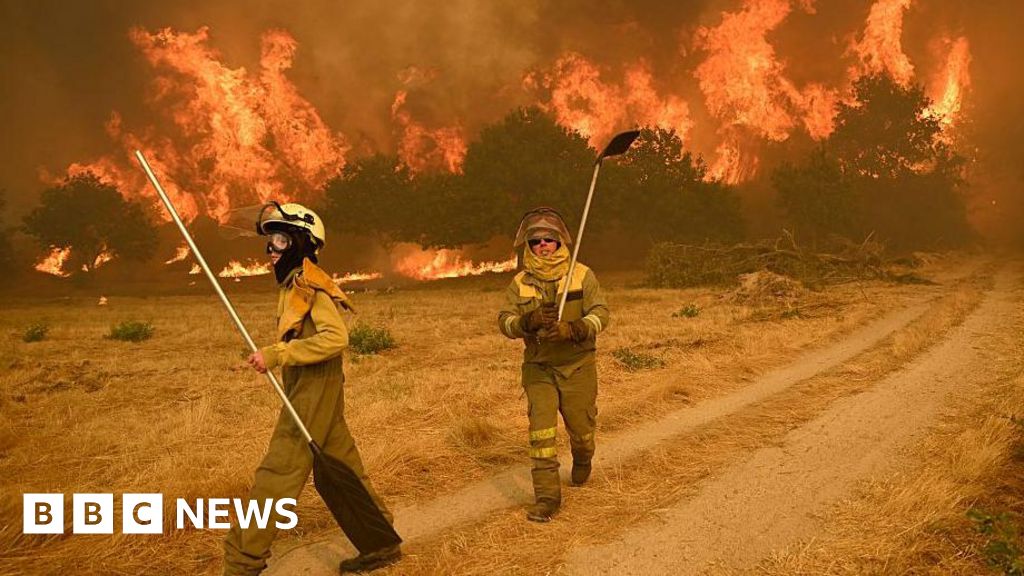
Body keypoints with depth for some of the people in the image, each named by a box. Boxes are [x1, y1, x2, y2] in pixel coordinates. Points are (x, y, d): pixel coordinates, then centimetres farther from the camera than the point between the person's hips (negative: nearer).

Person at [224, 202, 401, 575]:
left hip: (313, 396, -10)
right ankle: (382, 543, 27)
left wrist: (276, 355, -26)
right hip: (308, 394, 10)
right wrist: (272, 355, 7)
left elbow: (336, 338, -27)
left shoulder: (310, 285, -15)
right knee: (343, 472, 16)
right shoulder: (293, 285, 14)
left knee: (275, 478, -5)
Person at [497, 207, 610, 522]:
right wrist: (529, 321, -30)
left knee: (581, 427, 12)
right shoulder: (520, 283, -1)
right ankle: (547, 496, 2)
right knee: (541, 430, -7)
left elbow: (601, 312, -12)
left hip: (577, 366, 0)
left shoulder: (582, 275, -6)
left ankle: (582, 460, 47)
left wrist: (573, 329, -31)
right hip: (538, 368, 1)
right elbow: (505, 321, -8)